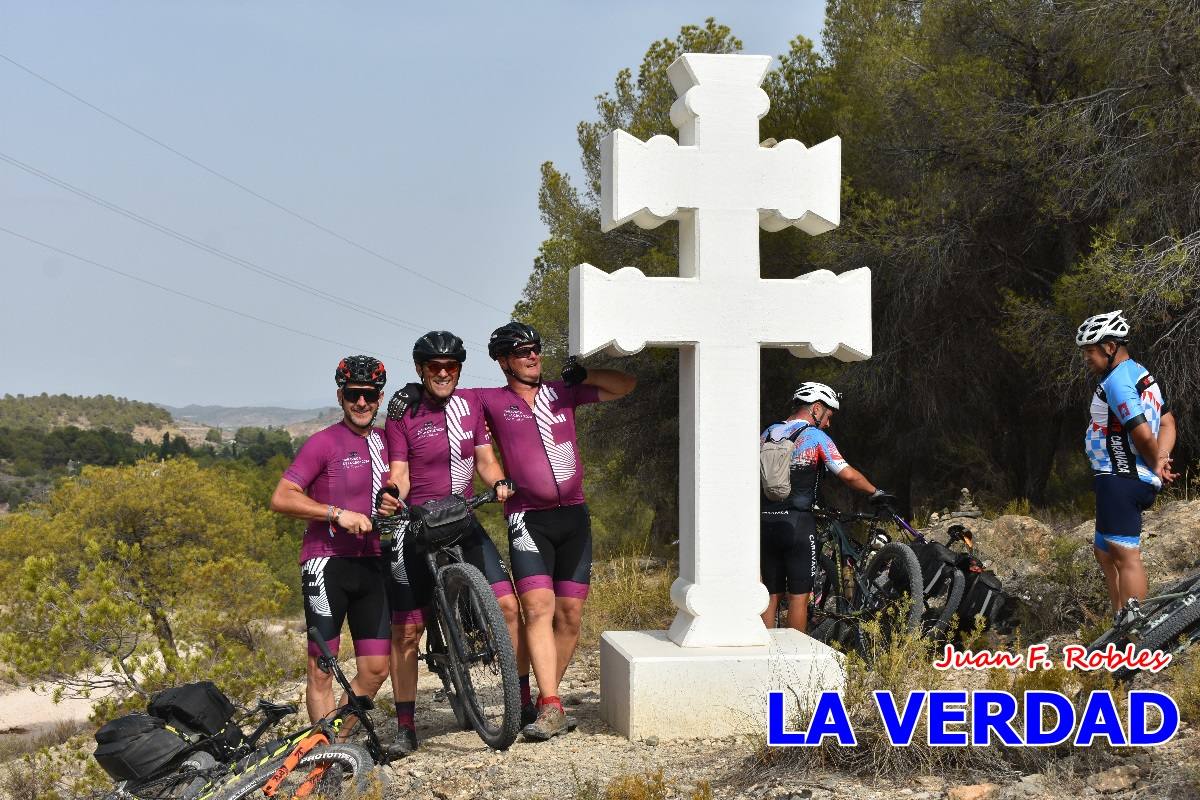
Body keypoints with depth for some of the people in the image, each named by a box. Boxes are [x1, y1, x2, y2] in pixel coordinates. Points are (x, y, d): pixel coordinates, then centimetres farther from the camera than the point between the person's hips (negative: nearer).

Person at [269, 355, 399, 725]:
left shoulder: (385, 443, 13)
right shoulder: (324, 442, -6)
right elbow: (281, 498, -13)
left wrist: (390, 507, 6)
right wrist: (337, 513, -21)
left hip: (370, 565, 6)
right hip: (328, 564, -6)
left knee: (376, 669, 3)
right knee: (322, 670, -4)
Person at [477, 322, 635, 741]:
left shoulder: (561, 392, 11)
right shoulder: (491, 401, 2)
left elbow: (625, 385, 14)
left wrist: (582, 375, -2)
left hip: (573, 517, 4)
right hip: (529, 520, -4)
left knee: (570, 616, 3)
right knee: (538, 609, -17)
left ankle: (547, 696, 15)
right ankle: (550, 708, -20)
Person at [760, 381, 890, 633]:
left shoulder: (767, 434, 12)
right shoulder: (816, 437, -4)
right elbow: (847, 474, -11)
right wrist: (876, 492, 3)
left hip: (765, 524, 5)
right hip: (797, 524, -5)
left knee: (771, 594, 11)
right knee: (799, 595, 2)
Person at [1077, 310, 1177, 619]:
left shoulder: (1117, 380, -16)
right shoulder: (1141, 374, 17)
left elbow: (1143, 434, -24)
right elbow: (1167, 423, 18)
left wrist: (1155, 465, -6)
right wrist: (1160, 463, 4)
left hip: (1120, 480, -11)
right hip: (1136, 480, 11)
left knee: (1125, 556, -12)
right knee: (1105, 551, 21)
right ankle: (1121, 621, 27)